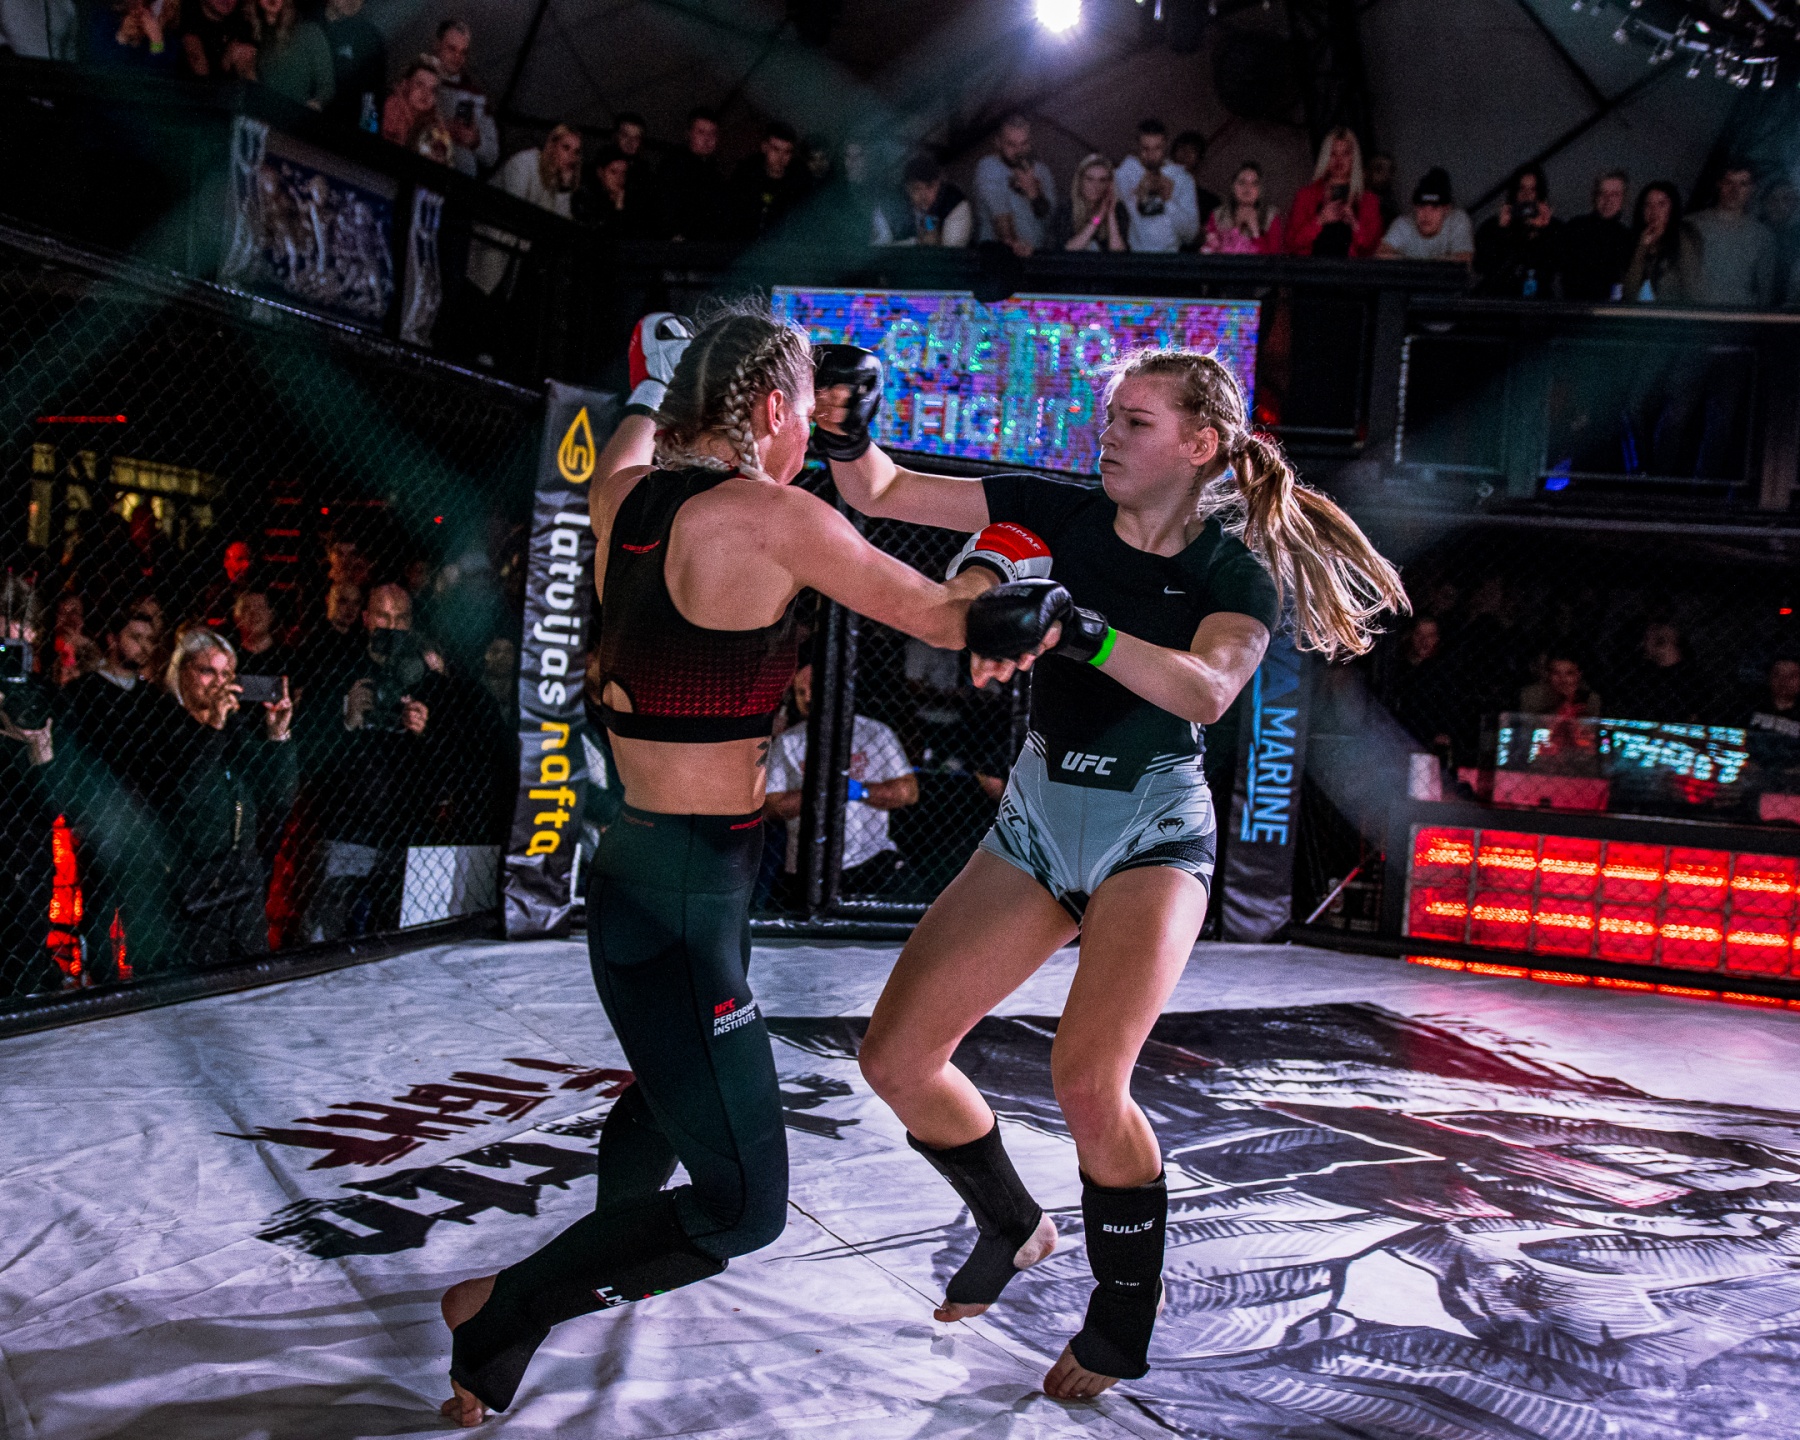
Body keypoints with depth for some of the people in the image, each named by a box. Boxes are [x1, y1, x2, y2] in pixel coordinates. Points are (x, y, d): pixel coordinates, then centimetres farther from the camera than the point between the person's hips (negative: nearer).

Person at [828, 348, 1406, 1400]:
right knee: (896, 1058, -1)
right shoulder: (1064, 515, 2)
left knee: (1088, 1083, -23)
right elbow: (879, 493, 1)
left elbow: (1206, 690, -29)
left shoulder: (1236, 571, -6)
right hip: (1038, 817, 5)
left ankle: (1127, 1317, 6)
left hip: (1153, 831, -4)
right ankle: (1014, 1228, 28)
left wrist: (1077, 629, -39)